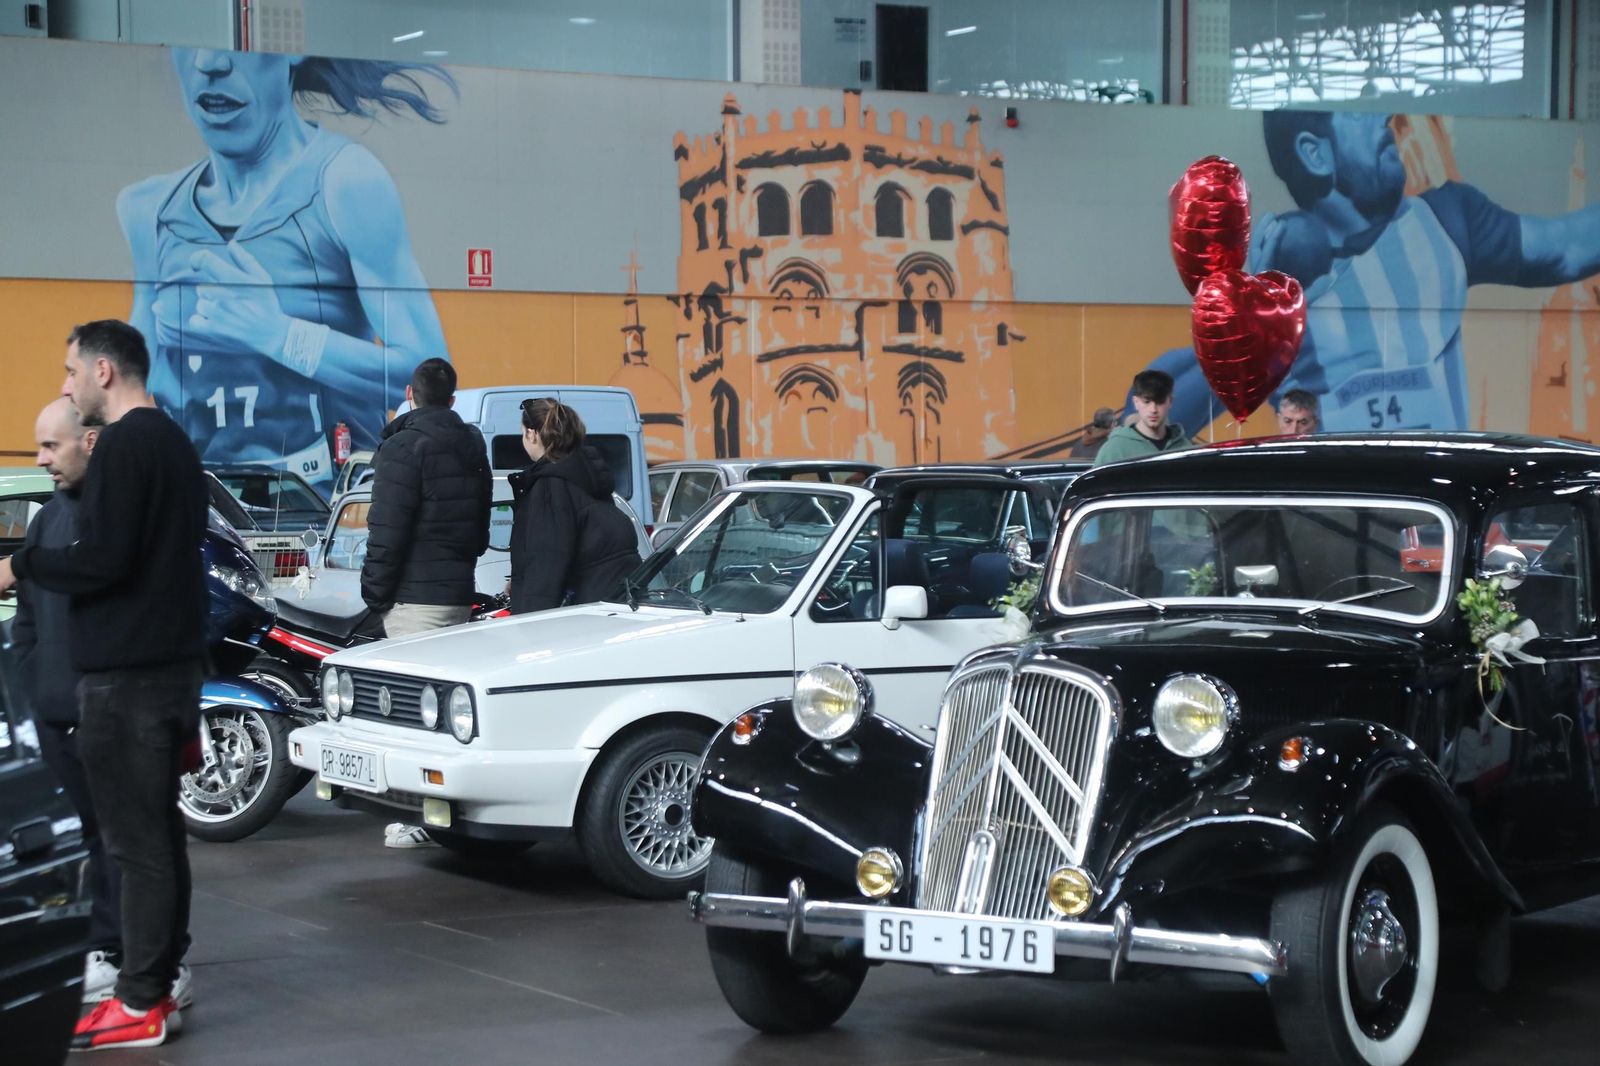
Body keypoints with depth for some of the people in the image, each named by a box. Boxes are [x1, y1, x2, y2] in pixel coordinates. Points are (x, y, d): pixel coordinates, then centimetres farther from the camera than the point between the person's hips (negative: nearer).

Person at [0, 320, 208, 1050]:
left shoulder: (123, 447, -14)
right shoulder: (173, 442, 15)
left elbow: (99, 561, -22)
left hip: (125, 674, -10)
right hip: (172, 663, 10)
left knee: (133, 839, -7)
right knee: (158, 830, 14)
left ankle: (141, 1005, -4)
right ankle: (160, 981, 20)